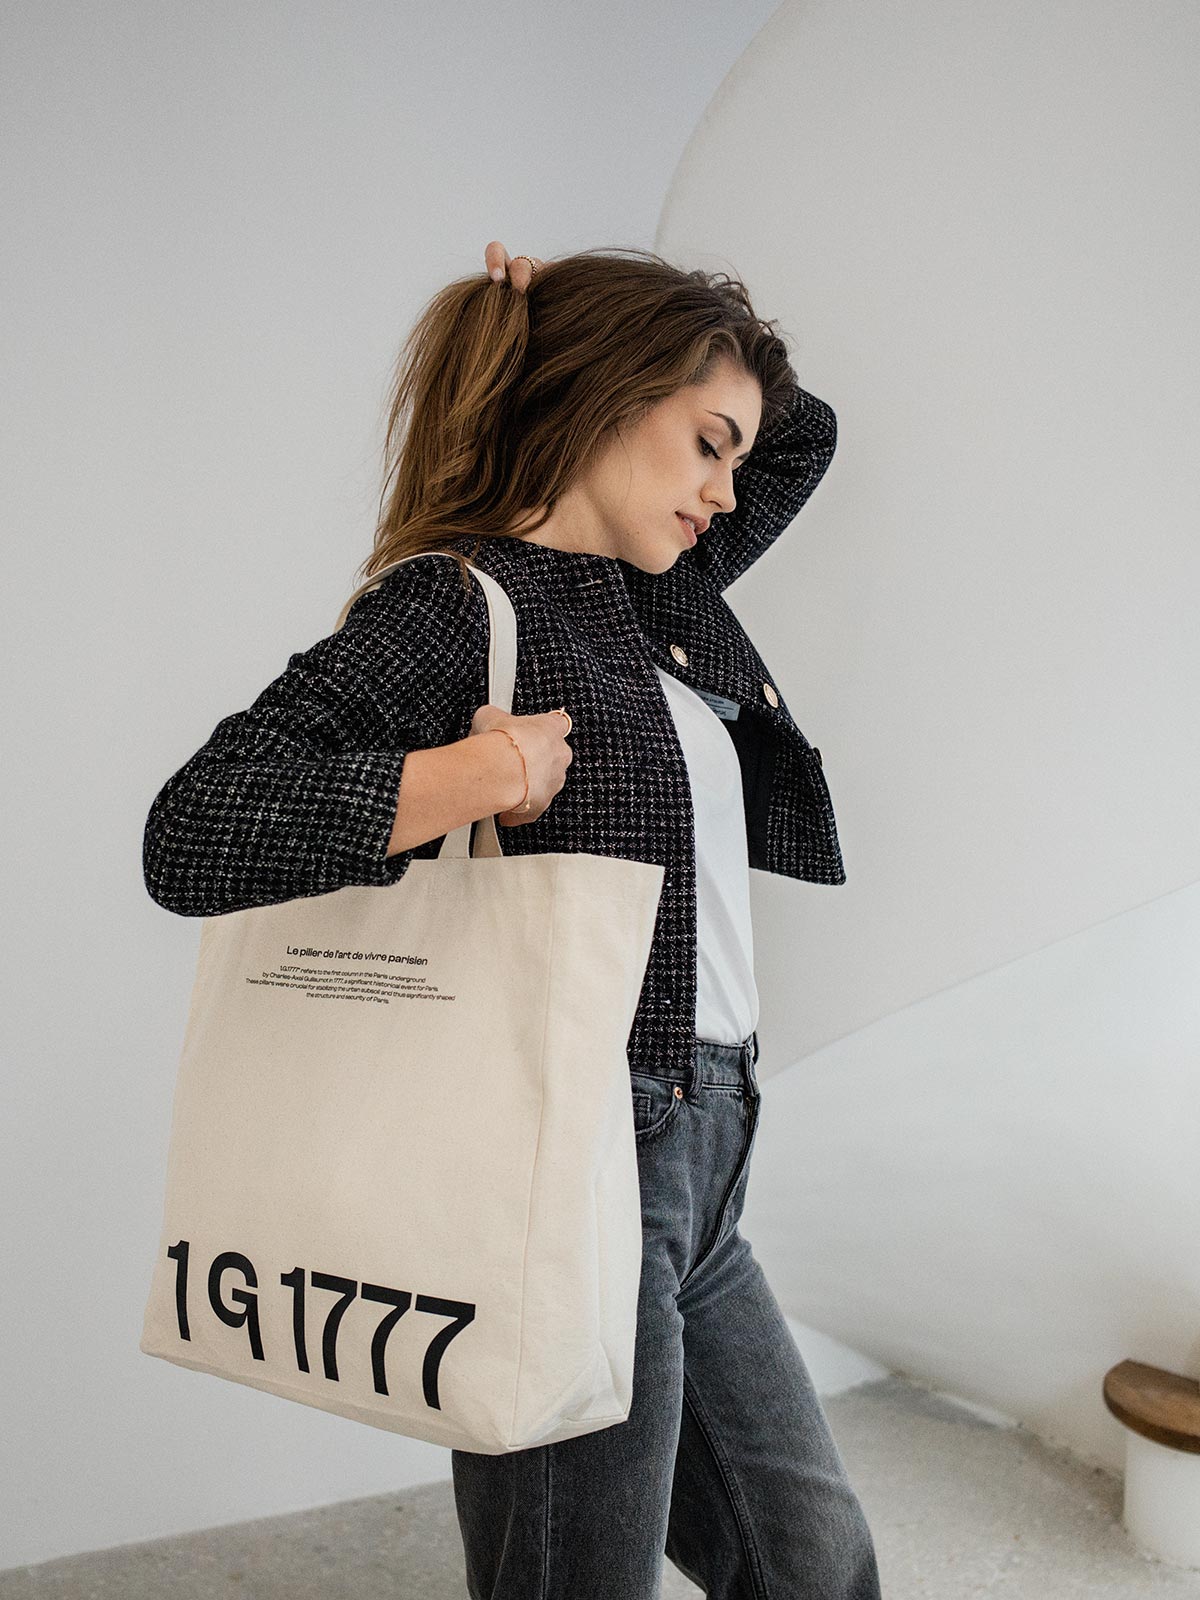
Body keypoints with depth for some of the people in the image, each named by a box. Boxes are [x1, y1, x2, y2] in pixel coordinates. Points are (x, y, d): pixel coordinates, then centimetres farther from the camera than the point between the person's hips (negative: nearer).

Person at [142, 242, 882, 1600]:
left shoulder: (654, 599, 13)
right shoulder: (454, 605, -12)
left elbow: (804, 435, 29)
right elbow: (193, 837, -22)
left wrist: (574, 327, 14)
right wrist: (475, 778, -23)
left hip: (696, 1178, 9)